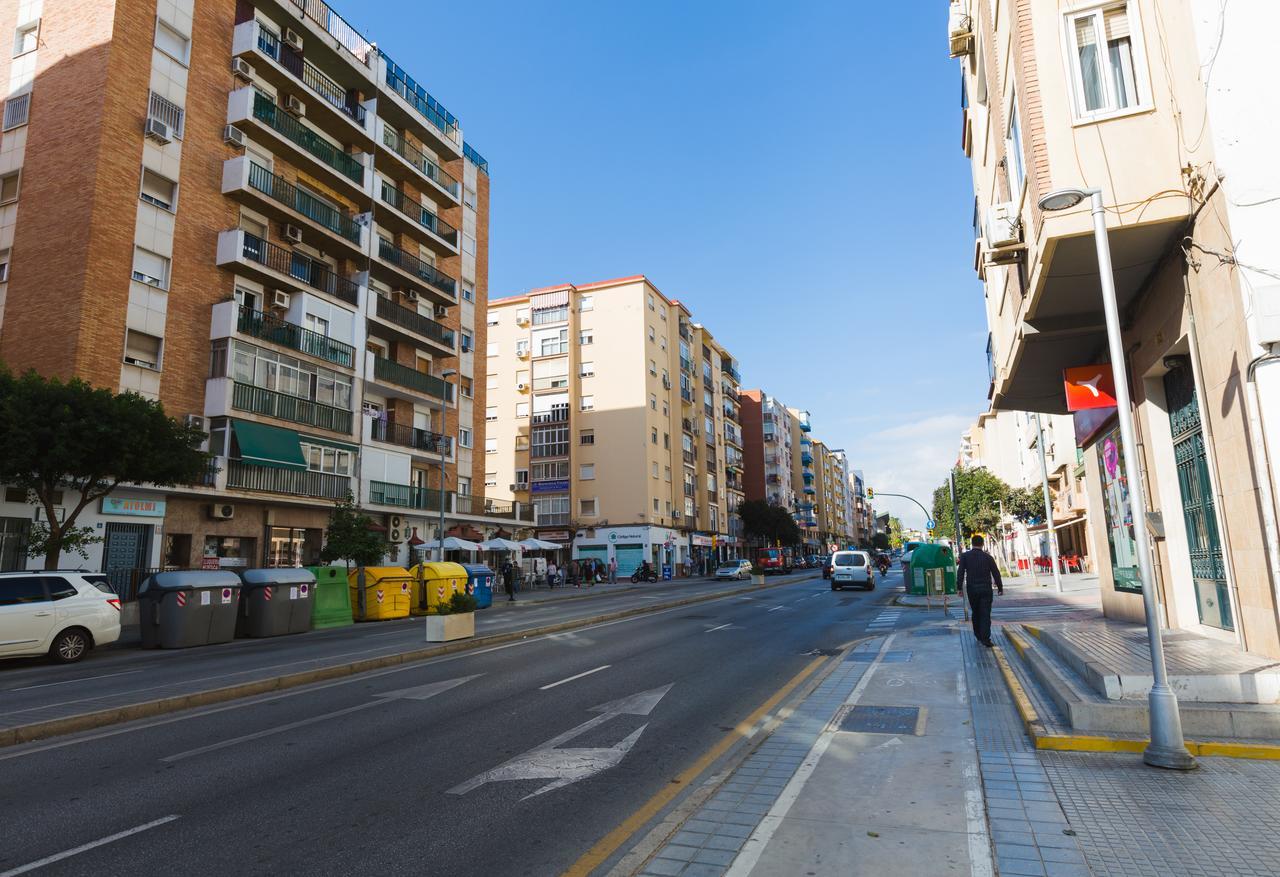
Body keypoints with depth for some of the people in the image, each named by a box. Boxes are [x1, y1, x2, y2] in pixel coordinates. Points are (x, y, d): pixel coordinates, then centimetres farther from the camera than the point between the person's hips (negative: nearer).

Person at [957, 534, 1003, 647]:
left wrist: (959, 588, -5)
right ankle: (985, 638, -12)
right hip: (986, 589, -1)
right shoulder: (988, 557, 0)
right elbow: (996, 573, 2)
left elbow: (960, 573, -8)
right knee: (985, 614, -2)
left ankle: (978, 635, 26)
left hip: (972, 590, 1)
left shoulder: (965, 556, -1)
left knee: (976, 613, 17)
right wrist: (1000, 588, 14)